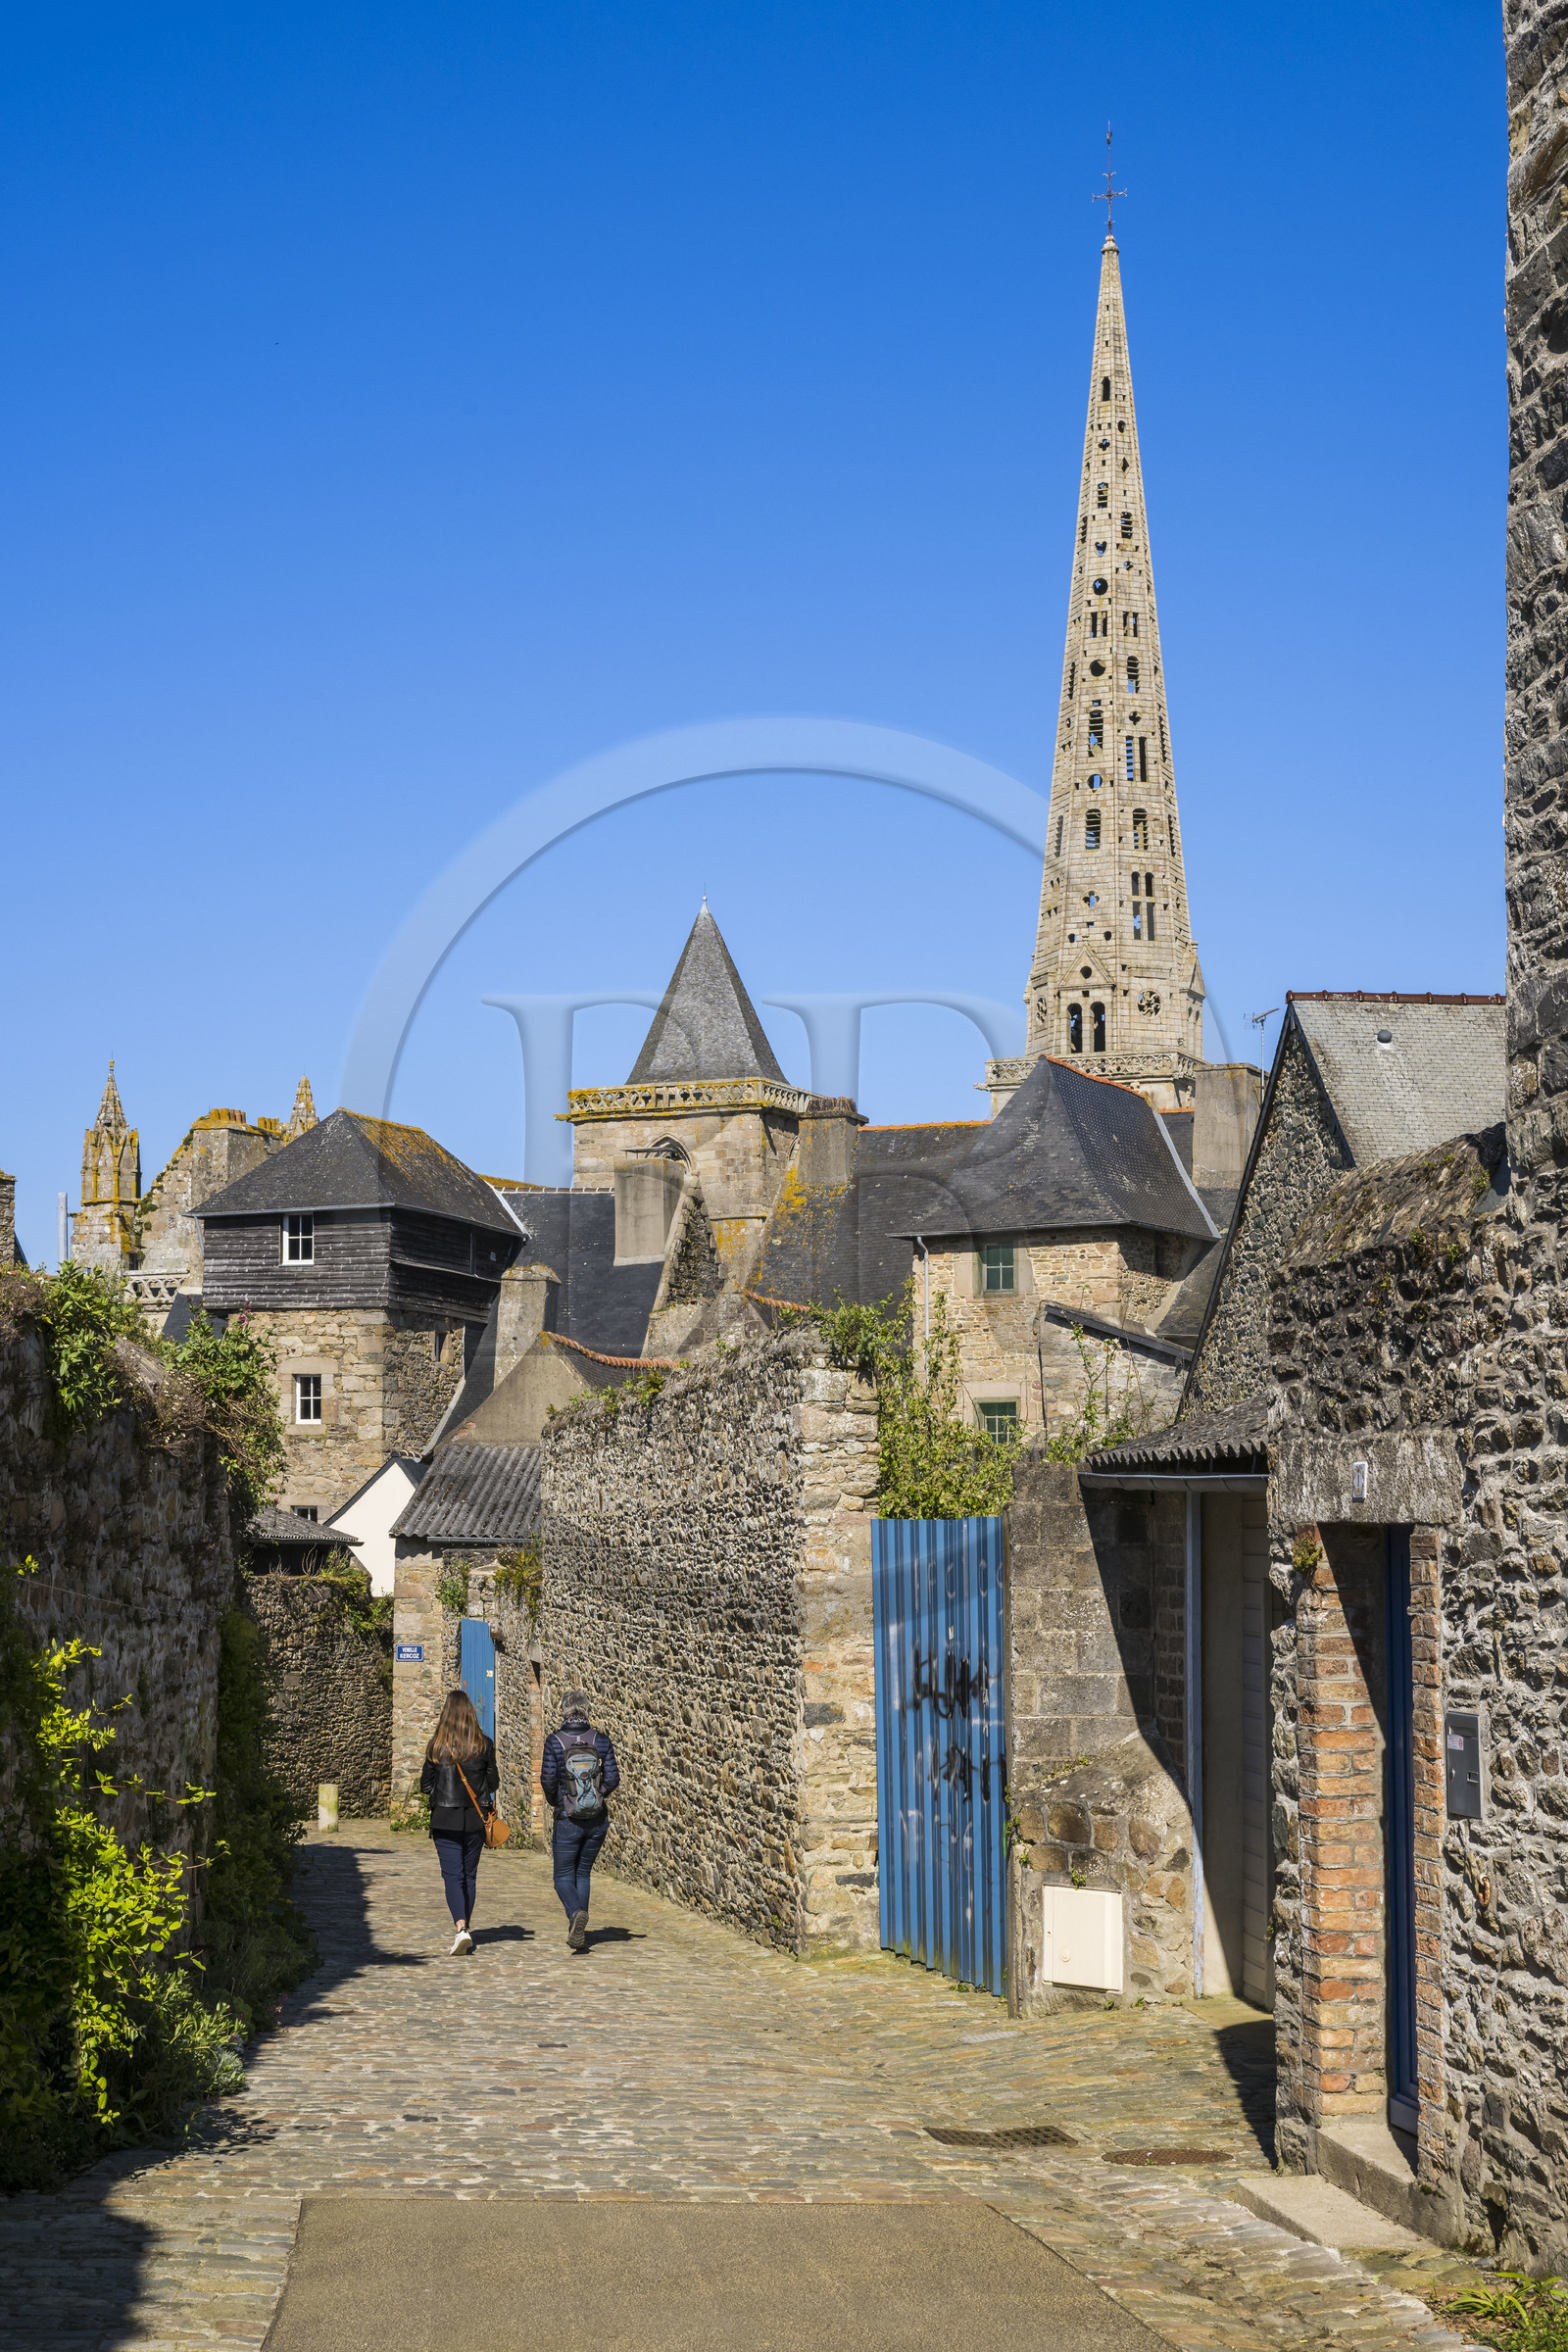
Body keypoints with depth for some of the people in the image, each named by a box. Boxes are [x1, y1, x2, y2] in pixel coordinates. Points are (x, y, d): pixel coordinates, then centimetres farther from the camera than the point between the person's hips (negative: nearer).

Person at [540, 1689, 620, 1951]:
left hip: (567, 1820, -3)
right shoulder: (600, 1740, -2)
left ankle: (576, 1913, -23)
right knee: (582, 1874, 17)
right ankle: (578, 1933, 15)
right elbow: (612, 1778, -5)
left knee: (564, 1877, 7)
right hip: (597, 1820, 3)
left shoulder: (555, 1741, -9)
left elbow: (548, 1779, -10)